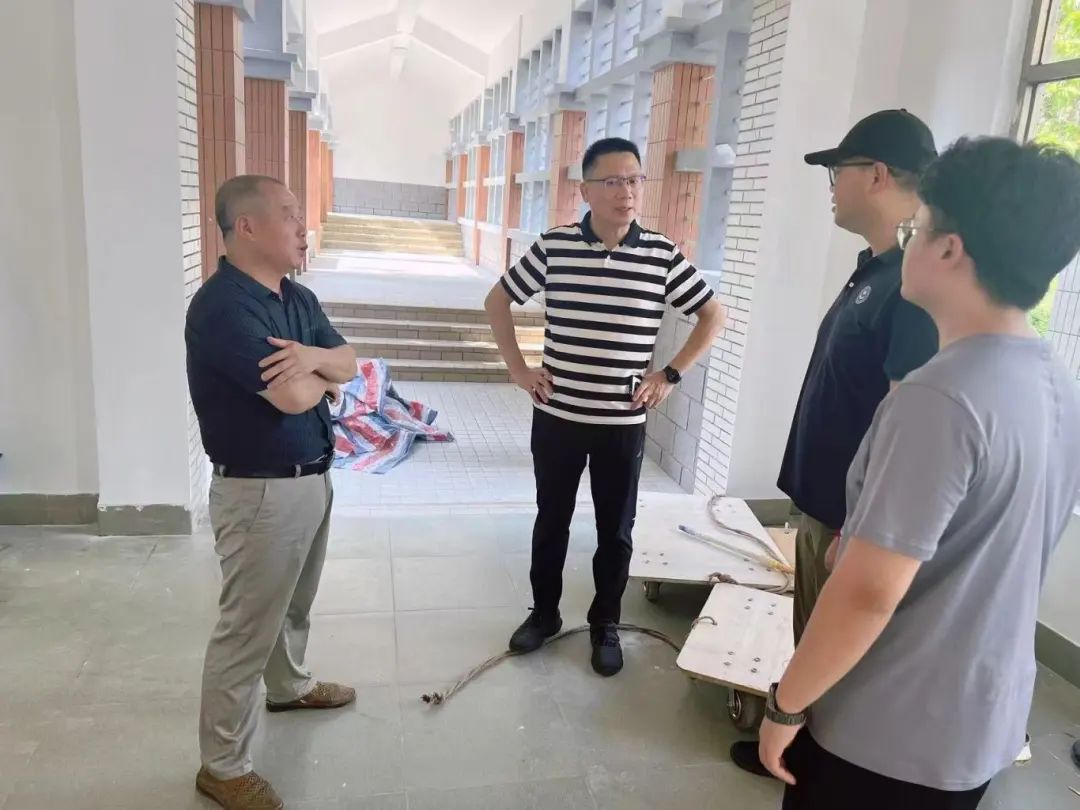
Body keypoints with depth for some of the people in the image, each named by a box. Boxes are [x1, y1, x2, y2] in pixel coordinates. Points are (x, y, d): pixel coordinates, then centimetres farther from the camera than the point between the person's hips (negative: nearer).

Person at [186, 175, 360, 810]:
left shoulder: (299, 297, 8)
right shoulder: (222, 306, -22)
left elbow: (349, 364, 6)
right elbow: (291, 395, -29)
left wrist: (312, 357, -17)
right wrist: (322, 374, -6)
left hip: (313, 477, 9)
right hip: (262, 491, -9)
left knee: (294, 603, 27)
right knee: (248, 626, 4)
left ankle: (290, 685, 51)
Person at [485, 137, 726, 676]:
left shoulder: (663, 255, -5)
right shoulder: (554, 246, -5)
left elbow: (713, 316, 5)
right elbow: (497, 301, 7)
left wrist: (671, 374, -2)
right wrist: (517, 367, 0)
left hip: (624, 423, 0)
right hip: (557, 417, 0)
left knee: (615, 530, 11)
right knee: (551, 520, 15)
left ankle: (605, 626, 31)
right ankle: (544, 613, 35)